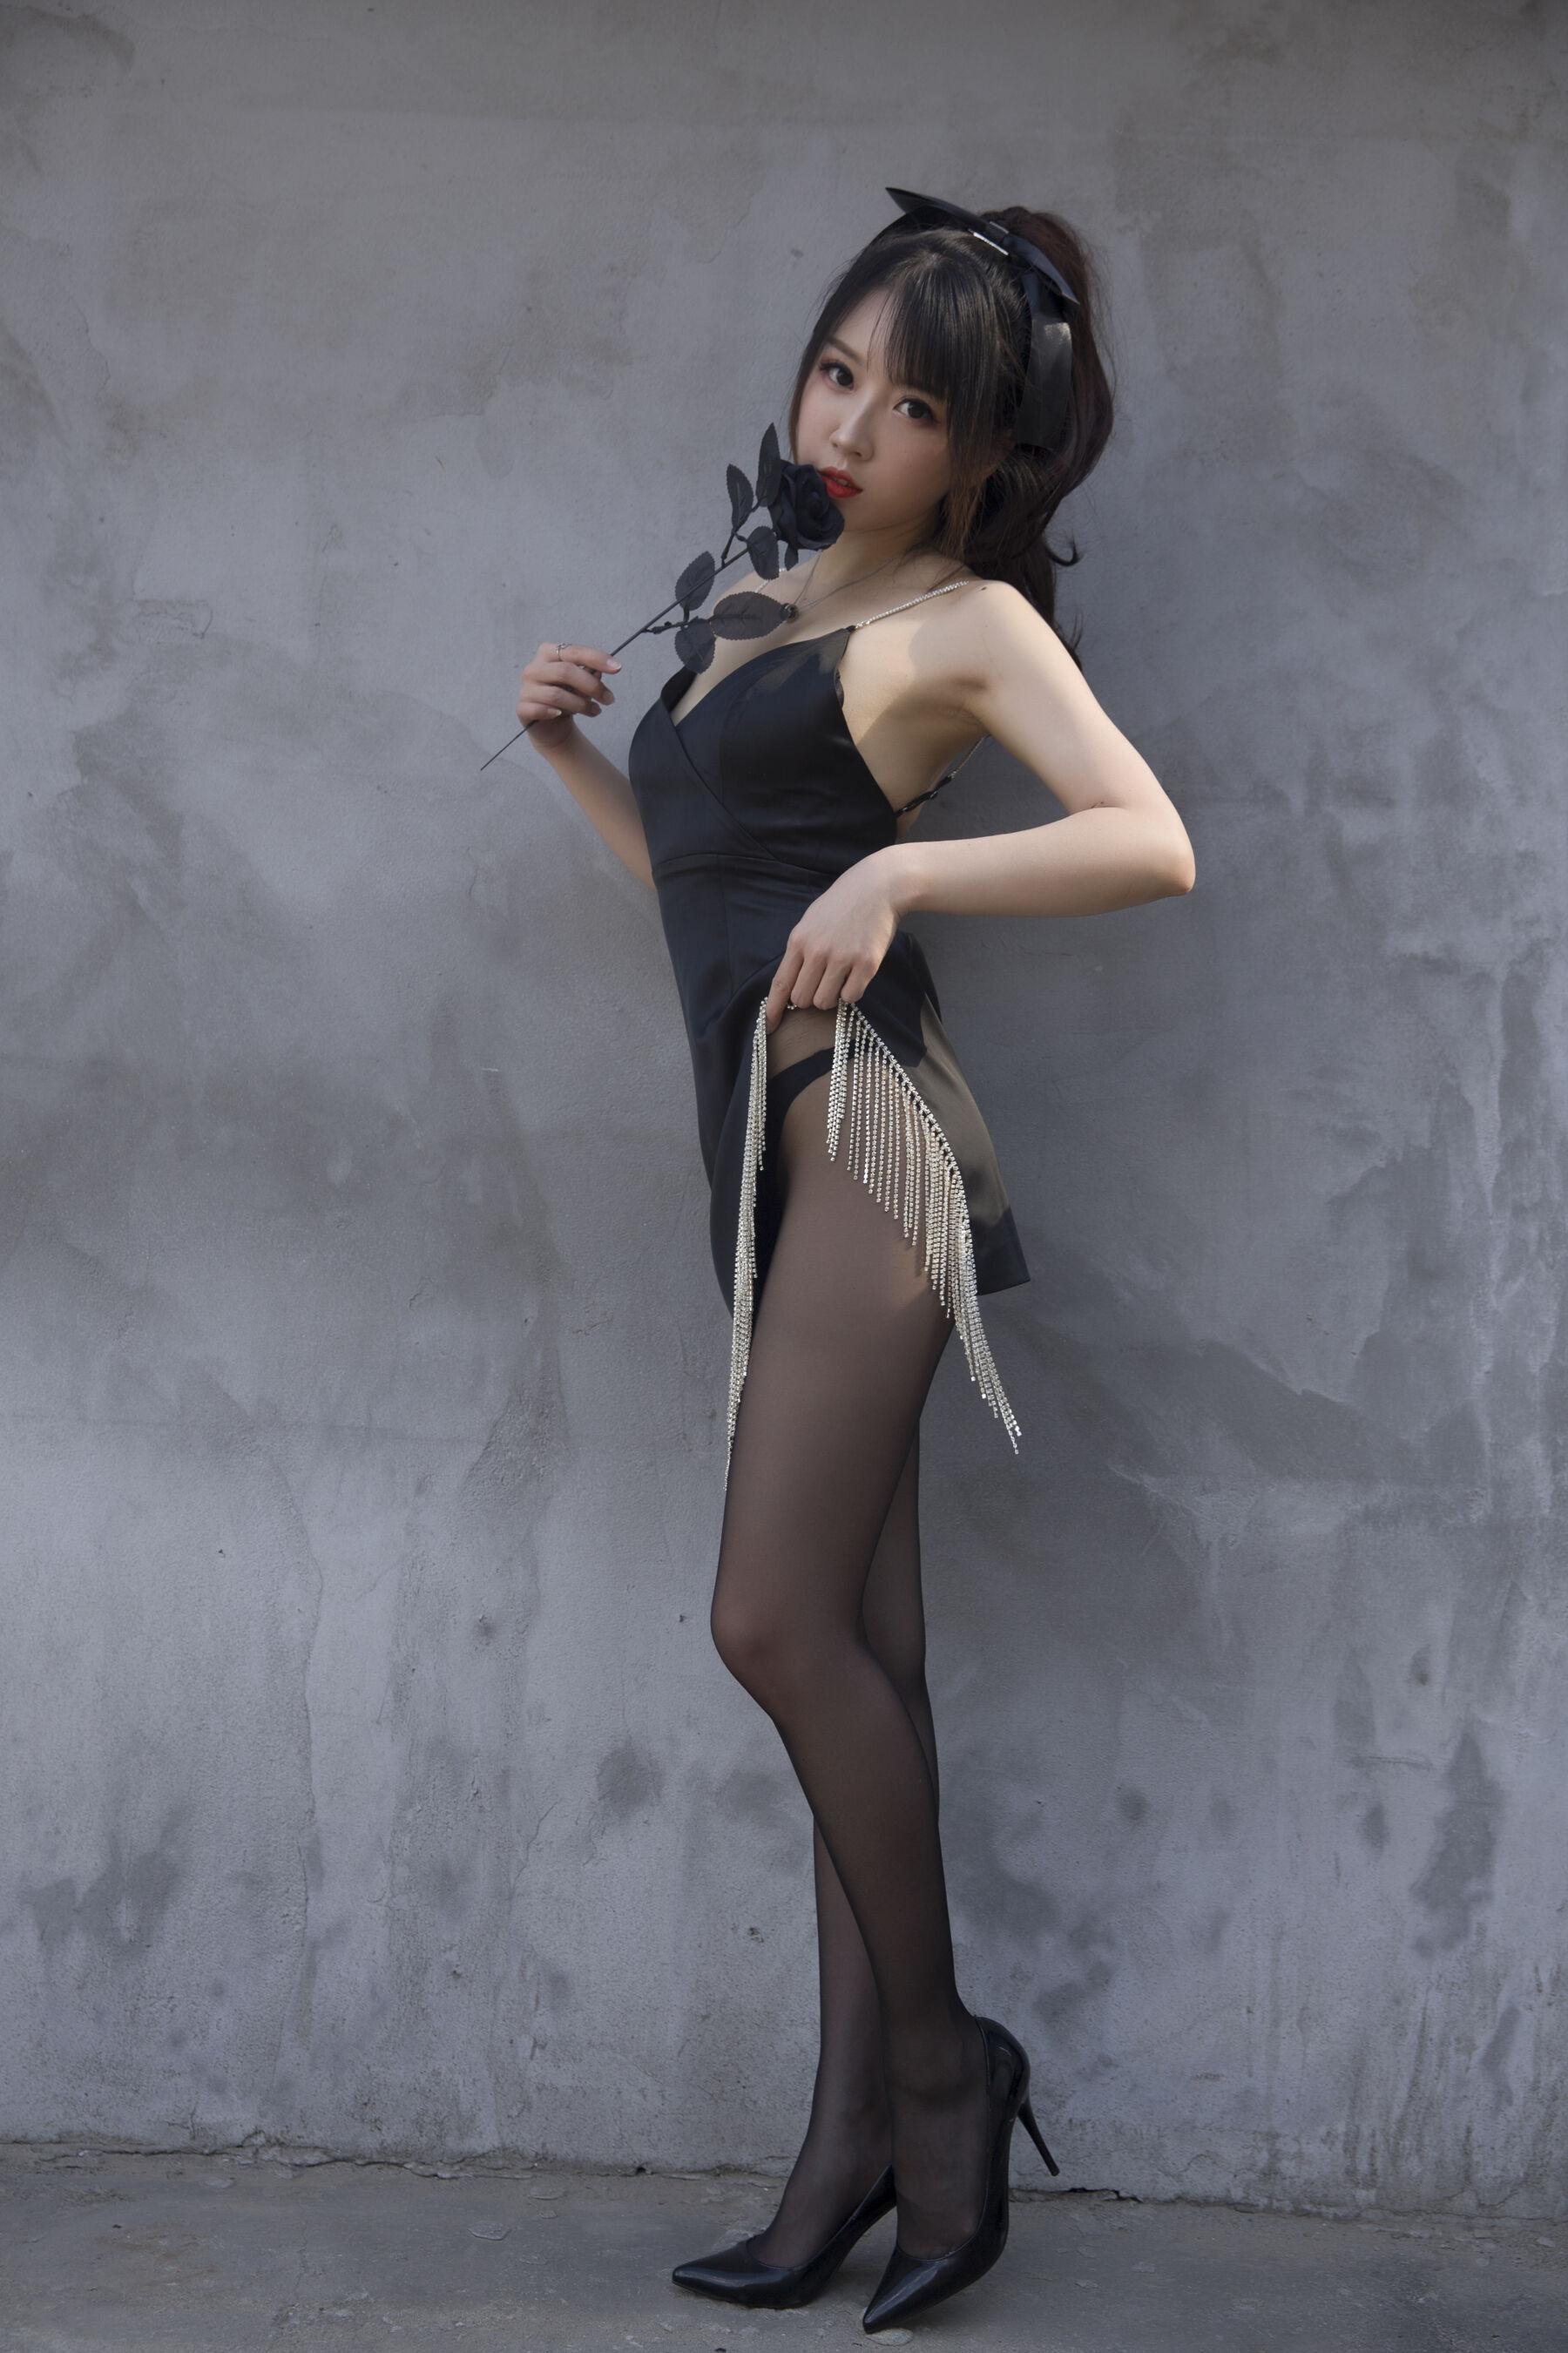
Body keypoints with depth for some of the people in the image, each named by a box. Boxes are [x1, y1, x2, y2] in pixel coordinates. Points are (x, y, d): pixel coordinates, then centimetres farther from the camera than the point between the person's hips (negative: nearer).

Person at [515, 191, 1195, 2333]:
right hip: (768, 1144, 8)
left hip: (862, 1123, -8)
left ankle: (938, 2061, 2)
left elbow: (1153, 844, -12)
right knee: (855, 1652, 5)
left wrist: (897, 874, -18)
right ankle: (859, 2140, 7)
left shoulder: (966, 619, 1)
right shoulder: (767, 612, 24)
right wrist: (569, 749, 20)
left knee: (779, 1617, -14)